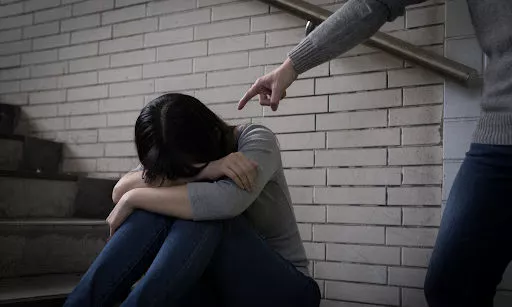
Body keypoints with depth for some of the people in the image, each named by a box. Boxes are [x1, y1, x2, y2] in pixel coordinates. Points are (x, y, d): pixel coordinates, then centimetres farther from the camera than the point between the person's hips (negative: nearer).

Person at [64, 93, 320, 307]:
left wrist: (133, 198, -28)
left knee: (203, 210, -32)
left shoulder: (256, 140, -17)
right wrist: (203, 171, -34)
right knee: (160, 208, -25)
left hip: (282, 286, -4)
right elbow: (120, 191, -20)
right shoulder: (182, 159, -2)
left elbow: (226, 201, -38)